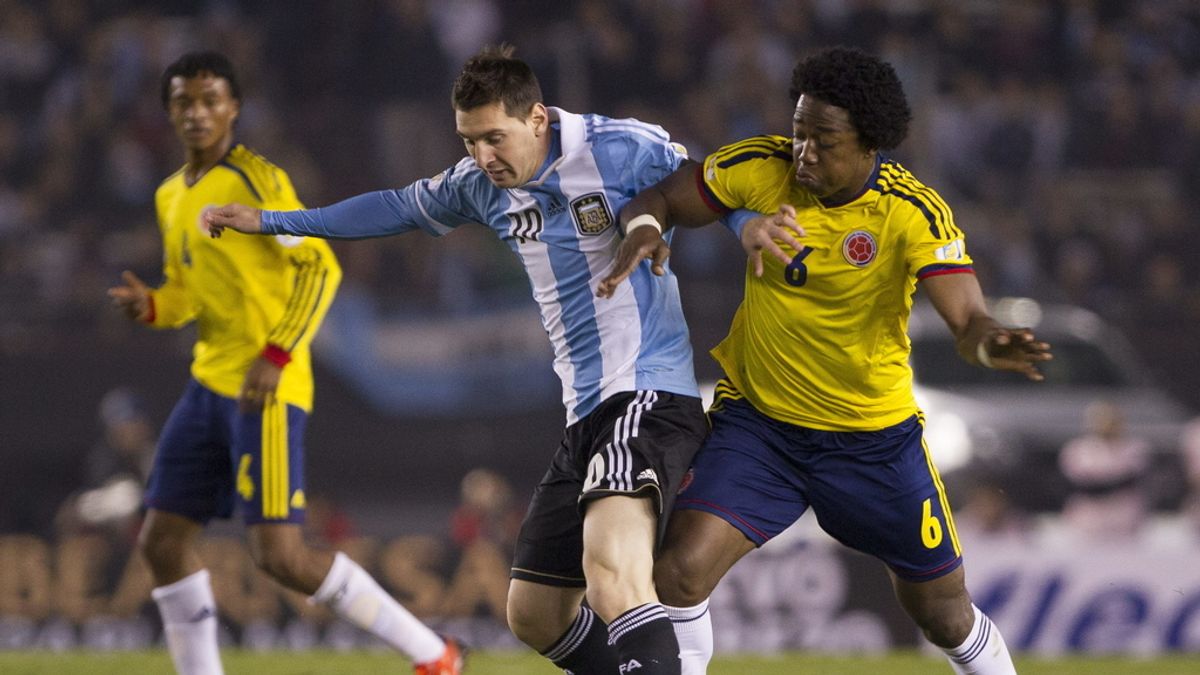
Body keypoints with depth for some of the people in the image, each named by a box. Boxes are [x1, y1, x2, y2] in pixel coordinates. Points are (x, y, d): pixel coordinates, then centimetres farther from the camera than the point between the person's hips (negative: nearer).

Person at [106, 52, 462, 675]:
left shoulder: (256, 179, -9)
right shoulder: (171, 197, 15)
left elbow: (319, 267, -15)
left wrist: (275, 355, -23)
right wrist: (149, 305, 1)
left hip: (264, 389, -9)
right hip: (208, 384, 9)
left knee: (278, 554, -14)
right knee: (162, 542, 5)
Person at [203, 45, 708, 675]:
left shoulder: (622, 149, -11)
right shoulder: (482, 185, 11)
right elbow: (398, 208, 27)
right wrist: (269, 221, 33)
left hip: (646, 392, -9)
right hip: (584, 412, 9)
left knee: (611, 571, -33)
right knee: (534, 616, 10)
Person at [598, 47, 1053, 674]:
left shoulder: (914, 213, -20)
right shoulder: (759, 167, -13)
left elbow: (967, 317, -30)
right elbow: (654, 198, -1)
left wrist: (990, 343, -54)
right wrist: (643, 229, -26)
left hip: (874, 437, -1)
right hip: (757, 419, 1)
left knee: (945, 617, 10)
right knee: (679, 572, -20)